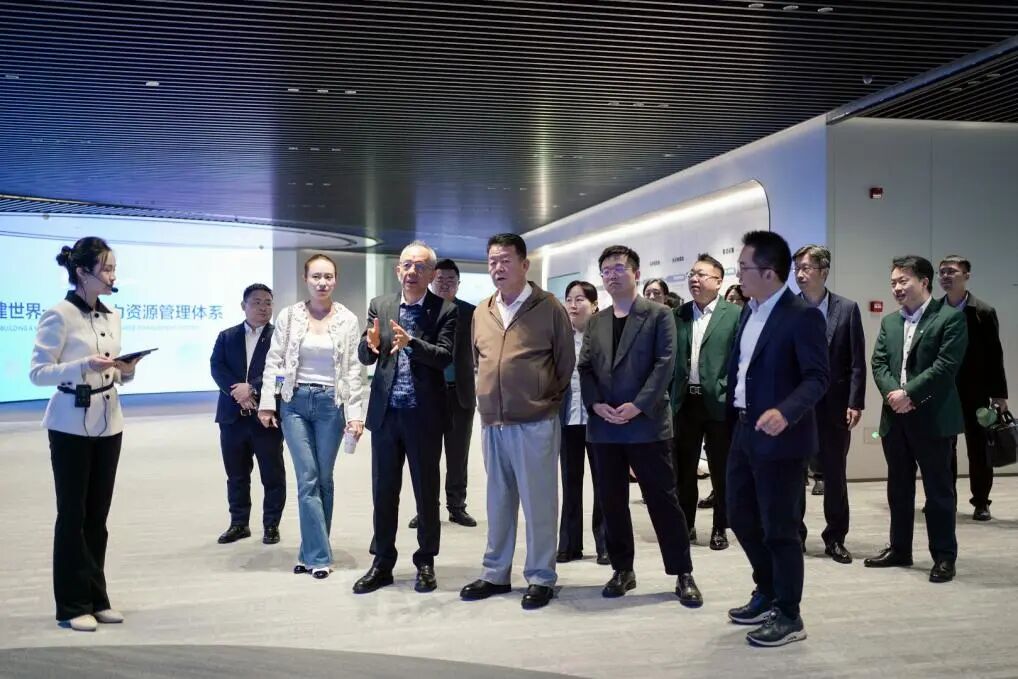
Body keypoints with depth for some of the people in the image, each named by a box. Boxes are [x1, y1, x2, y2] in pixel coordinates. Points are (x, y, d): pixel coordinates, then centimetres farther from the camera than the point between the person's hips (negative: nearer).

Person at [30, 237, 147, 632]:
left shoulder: (112, 317, 10)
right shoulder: (59, 315, -10)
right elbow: (37, 373, -13)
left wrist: (126, 371, -6)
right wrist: (84, 366, -26)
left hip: (108, 423, 6)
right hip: (72, 425, -6)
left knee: (98, 514, 10)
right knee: (72, 514, 1)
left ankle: (96, 598, 19)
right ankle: (72, 606, 10)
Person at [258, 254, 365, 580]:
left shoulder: (348, 320, -1)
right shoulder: (288, 315, 1)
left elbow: (354, 370, -1)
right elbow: (274, 362, 3)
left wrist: (355, 413, -7)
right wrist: (267, 404, -2)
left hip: (331, 403, 0)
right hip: (295, 403, 0)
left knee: (324, 479, 6)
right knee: (308, 479, -4)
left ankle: (311, 551, 19)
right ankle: (319, 555, 2)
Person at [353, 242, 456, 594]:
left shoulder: (445, 310, -4)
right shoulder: (379, 305, 6)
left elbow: (445, 357, -15)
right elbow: (364, 357, 2)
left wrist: (410, 342, -31)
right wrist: (371, 344, -21)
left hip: (424, 415, -3)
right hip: (385, 412, 3)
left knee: (426, 491, 8)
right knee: (383, 491, 10)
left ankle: (426, 562, 22)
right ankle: (382, 562, 23)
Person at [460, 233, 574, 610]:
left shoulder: (549, 307, -5)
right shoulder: (481, 312, 10)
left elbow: (566, 362, 0)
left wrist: (547, 401, 4)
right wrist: (488, 398, 14)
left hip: (535, 424, -5)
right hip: (492, 424, 5)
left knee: (538, 503, 1)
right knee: (498, 502, 14)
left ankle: (540, 577, 13)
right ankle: (495, 574, 25)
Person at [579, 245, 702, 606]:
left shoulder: (659, 314, 1)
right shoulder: (595, 321, 15)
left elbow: (665, 363, -8)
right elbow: (584, 367, 10)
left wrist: (638, 405, -16)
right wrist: (596, 404, -7)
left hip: (647, 424, -4)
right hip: (604, 426, 5)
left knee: (663, 500, -1)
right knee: (611, 501, 8)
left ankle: (683, 574, 8)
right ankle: (622, 570, 21)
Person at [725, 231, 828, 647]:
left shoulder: (802, 316, -15)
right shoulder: (749, 311, 11)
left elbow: (816, 378, -20)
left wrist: (785, 412, -34)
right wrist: (733, 416, 14)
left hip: (779, 437, -9)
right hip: (744, 432, 9)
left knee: (779, 528, 1)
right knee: (741, 517, 17)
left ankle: (788, 616, 17)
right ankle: (768, 593, 36)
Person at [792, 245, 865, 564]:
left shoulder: (847, 309, 1)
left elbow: (857, 362, -1)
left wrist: (855, 403, -7)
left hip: (834, 406, 0)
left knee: (835, 475, 8)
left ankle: (835, 539, 21)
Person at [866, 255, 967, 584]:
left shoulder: (950, 317, -6)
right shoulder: (889, 322, 13)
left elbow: (946, 366, -15)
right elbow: (878, 363, 5)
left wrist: (907, 393, -17)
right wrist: (892, 393, -13)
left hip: (932, 417, -6)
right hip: (894, 417, 6)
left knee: (938, 490, 3)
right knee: (898, 488, 14)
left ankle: (944, 556, 13)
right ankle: (899, 549, 25)